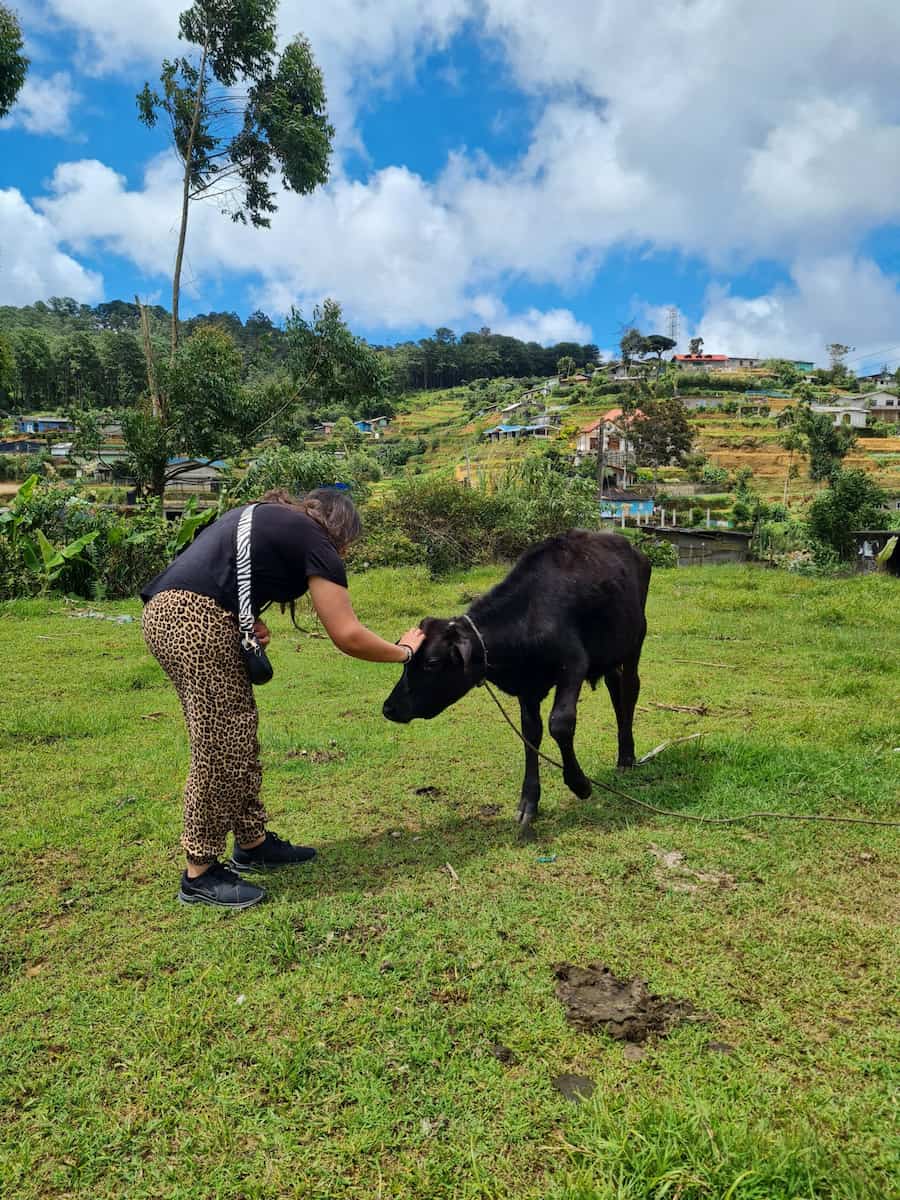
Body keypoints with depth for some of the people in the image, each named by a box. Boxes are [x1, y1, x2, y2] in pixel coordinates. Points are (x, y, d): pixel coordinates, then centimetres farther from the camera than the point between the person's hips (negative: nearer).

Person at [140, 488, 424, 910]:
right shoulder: (315, 539, 3)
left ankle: (252, 843, 29)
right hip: (197, 622, -10)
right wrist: (404, 651, 15)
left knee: (237, 738, 17)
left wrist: (248, 625, 8)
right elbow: (348, 636, -1)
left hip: (164, 611, 10)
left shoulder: (262, 515, 27)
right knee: (221, 751, -1)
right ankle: (200, 874, 11)